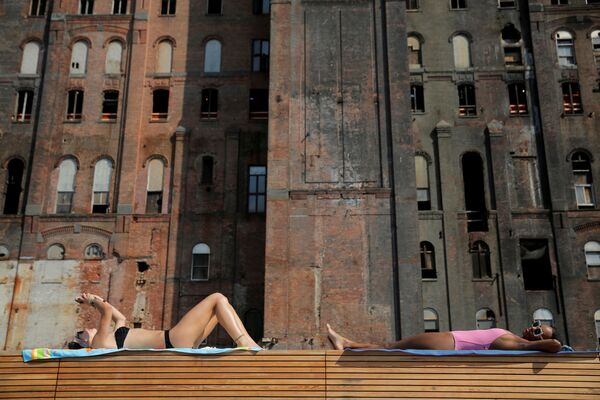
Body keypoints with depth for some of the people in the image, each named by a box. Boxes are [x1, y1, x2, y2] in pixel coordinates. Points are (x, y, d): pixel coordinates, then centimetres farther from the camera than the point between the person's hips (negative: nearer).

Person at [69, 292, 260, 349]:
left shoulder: (112, 340, 19)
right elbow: (108, 311, -17)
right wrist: (94, 300, 4)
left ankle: (247, 342, 4)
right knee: (218, 299, -9)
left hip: (173, 343, 11)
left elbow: (120, 318, 34)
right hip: (172, 341, -11)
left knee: (219, 309, 15)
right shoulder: (99, 341, -8)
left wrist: (95, 302, 29)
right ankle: (245, 343, -14)